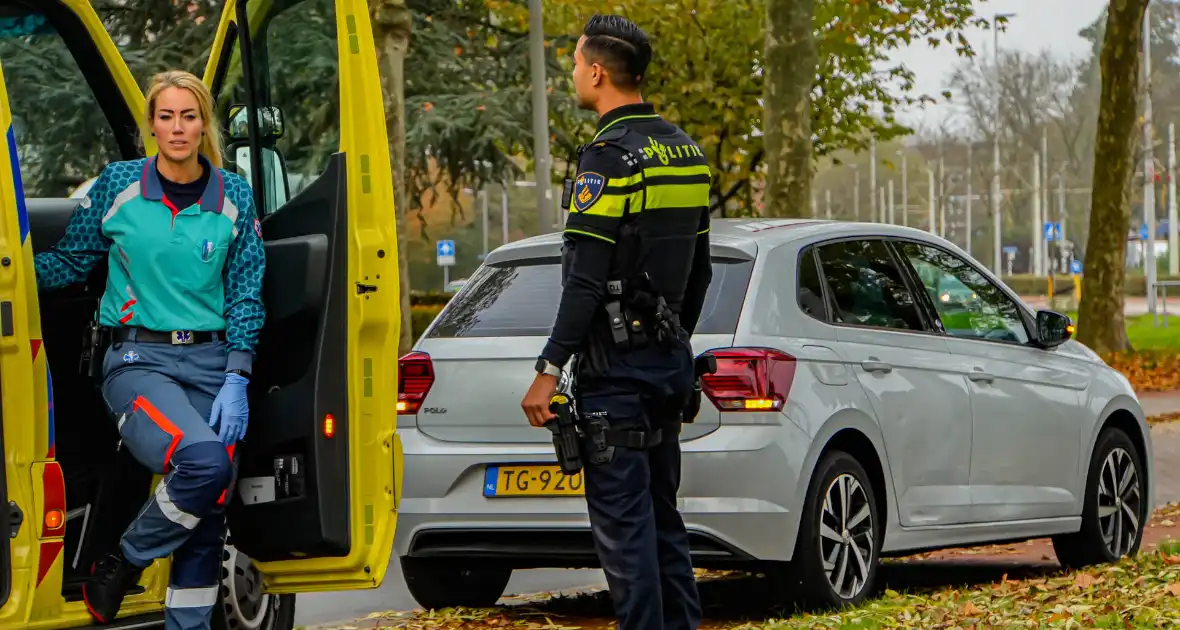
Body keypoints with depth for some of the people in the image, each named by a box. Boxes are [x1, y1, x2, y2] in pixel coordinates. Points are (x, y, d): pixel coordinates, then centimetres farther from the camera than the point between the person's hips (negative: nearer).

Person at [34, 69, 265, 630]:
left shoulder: (234, 196, 5)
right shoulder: (118, 185, 1)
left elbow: (246, 296, 7)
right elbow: (70, 261, 10)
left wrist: (236, 381, -2)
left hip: (210, 362, 3)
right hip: (138, 361, -3)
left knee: (208, 516, 0)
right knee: (204, 459, -29)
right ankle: (121, 564, -6)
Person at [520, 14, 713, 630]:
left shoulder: (607, 157, -14)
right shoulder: (684, 151, 13)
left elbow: (586, 279, -19)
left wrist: (549, 370, -17)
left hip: (615, 364, -9)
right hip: (668, 359, 9)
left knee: (621, 515, -7)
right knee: (661, 511, 14)